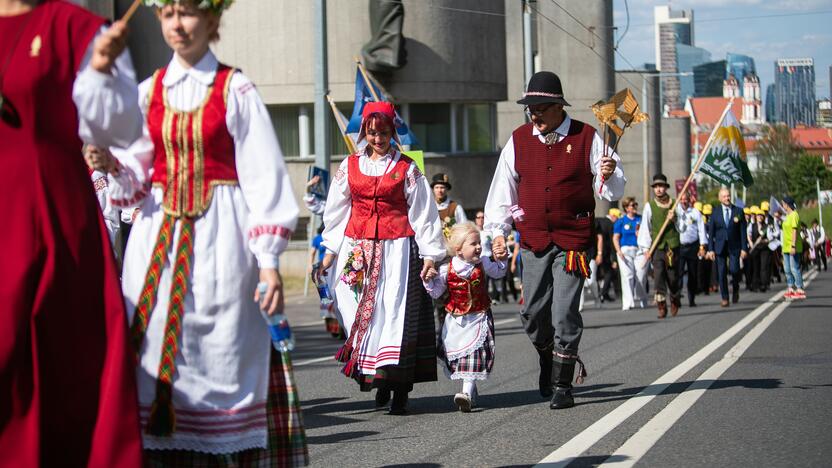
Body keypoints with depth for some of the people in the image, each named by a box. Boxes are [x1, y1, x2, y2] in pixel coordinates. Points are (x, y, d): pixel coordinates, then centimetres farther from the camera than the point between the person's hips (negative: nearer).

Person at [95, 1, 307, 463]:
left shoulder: (235, 90, 0)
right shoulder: (149, 92, 11)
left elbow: (264, 176, -4)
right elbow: (136, 178, 12)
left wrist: (268, 260, -11)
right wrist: (113, 166, -12)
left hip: (220, 235, -3)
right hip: (157, 235, 4)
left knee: (220, 354, -7)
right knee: (153, 351, -4)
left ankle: (229, 452, -1)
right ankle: (160, 451, 0)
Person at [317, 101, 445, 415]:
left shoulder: (406, 169, 4)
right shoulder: (350, 167, 11)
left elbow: (423, 213, 5)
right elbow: (337, 211, 16)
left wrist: (430, 254, 0)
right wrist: (331, 250, 12)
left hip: (396, 248, -3)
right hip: (358, 249, 3)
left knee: (395, 310, -8)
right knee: (362, 311, -4)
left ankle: (399, 389, -7)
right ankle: (378, 380, 7)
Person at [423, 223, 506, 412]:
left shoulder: (482, 264, -4)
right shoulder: (446, 270, -8)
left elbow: (498, 273, 15)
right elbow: (435, 292, -4)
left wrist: (501, 259, -4)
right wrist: (428, 280, -21)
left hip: (478, 318, -1)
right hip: (455, 319, 1)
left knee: (474, 354, -14)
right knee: (456, 354, 9)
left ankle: (467, 393, -22)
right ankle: (471, 390, 26)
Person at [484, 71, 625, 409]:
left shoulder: (587, 138, -2)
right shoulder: (519, 140, 6)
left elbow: (613, 191, 2)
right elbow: (502, 188, 11)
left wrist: (608, 177, -21)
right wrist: (498, 232, 5)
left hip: (573, 241, -3)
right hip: (533, 240, 3)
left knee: (565, 312, -8)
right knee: (534, 312, 5)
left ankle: (562, 386, 0)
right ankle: (548, 360, 33)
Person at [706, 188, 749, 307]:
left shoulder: (738, 211, 3)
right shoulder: (715, 213, 5)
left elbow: (743, 231, 2)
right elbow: (711, 232, 5)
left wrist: (744, 248, -4)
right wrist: (710, 249, -2)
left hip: (734, 247, -1)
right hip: (720, 247, 1)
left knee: (734, 269, -14)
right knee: (721, 273, -1)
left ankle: (735, 289, 15)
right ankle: (724, 298, 7)